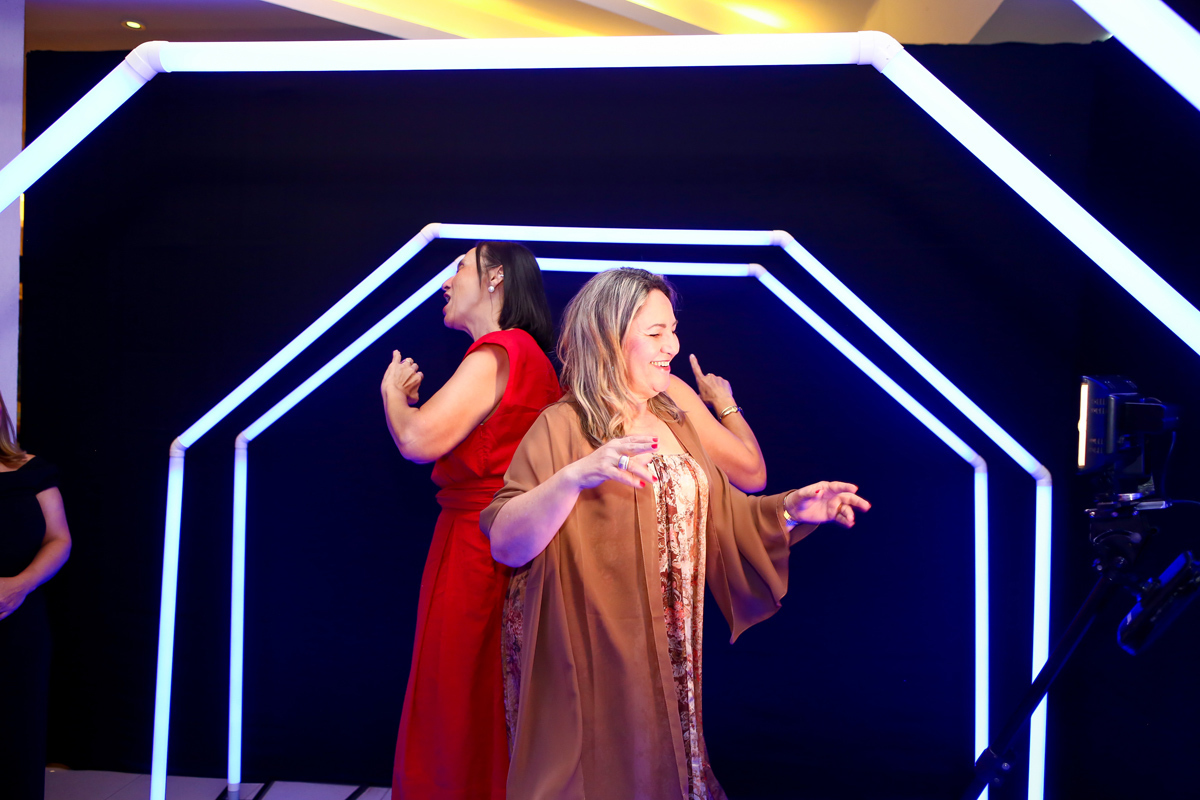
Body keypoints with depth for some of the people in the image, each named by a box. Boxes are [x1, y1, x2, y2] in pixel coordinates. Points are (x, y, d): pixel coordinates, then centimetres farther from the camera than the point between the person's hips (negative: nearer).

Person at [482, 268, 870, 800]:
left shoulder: (675, 425, 10)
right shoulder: (561, 428, -12)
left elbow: (719, 518, 13)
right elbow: (505, 545, -21)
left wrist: (790, 510, -3)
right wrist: (575, 476, -36)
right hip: (594, 662, -6)